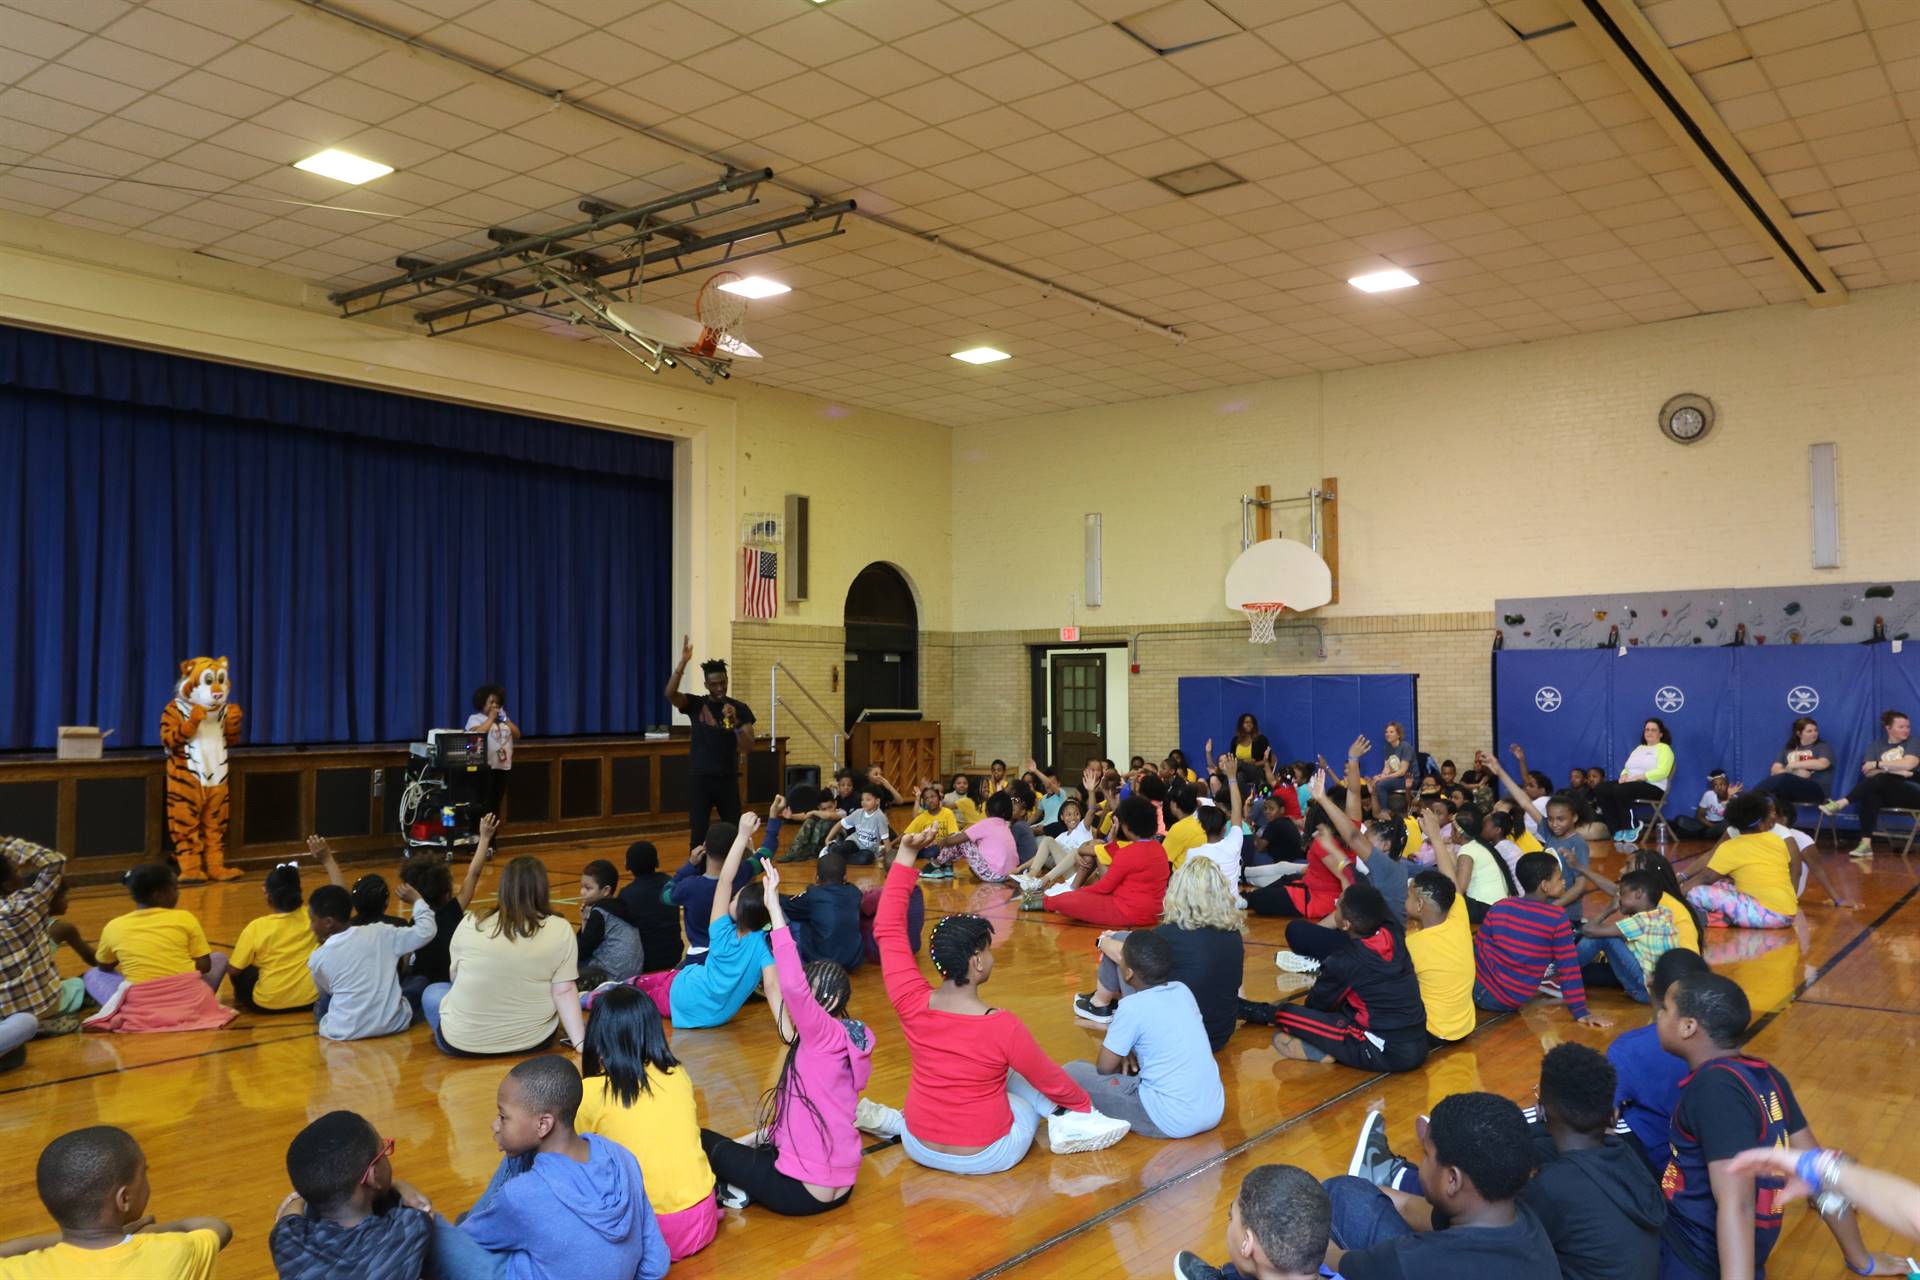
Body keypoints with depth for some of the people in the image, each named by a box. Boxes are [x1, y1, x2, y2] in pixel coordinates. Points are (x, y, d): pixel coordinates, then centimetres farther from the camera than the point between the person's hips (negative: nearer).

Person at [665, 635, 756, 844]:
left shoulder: (740, 708, 0)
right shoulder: (696, 704, 0)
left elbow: (749, 749, -6)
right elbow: (670, 694, -21)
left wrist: (735, 722, -23)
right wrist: (684, 661, -29)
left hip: (728, 779, 1)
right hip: (699, 778, -1)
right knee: (698, 834, -1)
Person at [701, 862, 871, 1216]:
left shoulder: (827, 1034, -18)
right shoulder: (837, 1040, 8)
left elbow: (793, 986, -35)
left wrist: (774, 908, -33)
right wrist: (754, 1140, 13)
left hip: (804, 1191, -9)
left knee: (701, 1140, 8)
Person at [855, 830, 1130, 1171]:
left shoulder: (911, 1003, -16)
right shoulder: (1003, 1027, -24)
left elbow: (887, 929, -7)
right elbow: (1051, 1081, -7)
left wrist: (906, 854, -9)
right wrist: (1083, 1105, 14)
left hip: (919, 1148, 3)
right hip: (988, 1157, -3)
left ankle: (896, 1121, 18)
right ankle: (1070, 1123, 9)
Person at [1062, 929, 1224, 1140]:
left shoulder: (1132, 1006, -13)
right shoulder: (1183, 990, 7)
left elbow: (1104, 1068, -5)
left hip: (1173, 1121, -7)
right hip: (1215, 1110, 7)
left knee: (1072, 1073, -1)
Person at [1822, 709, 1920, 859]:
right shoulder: (1877, 746, 14)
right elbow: (1868, 773, -1)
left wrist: (1878, 764, -9)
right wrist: (1895, 770, -14)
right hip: (1887, 793, 3)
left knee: (1881, 779, -34)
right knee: (1870, 794, -35)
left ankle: (1841, 803, -40)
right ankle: (1866, 843, -43)